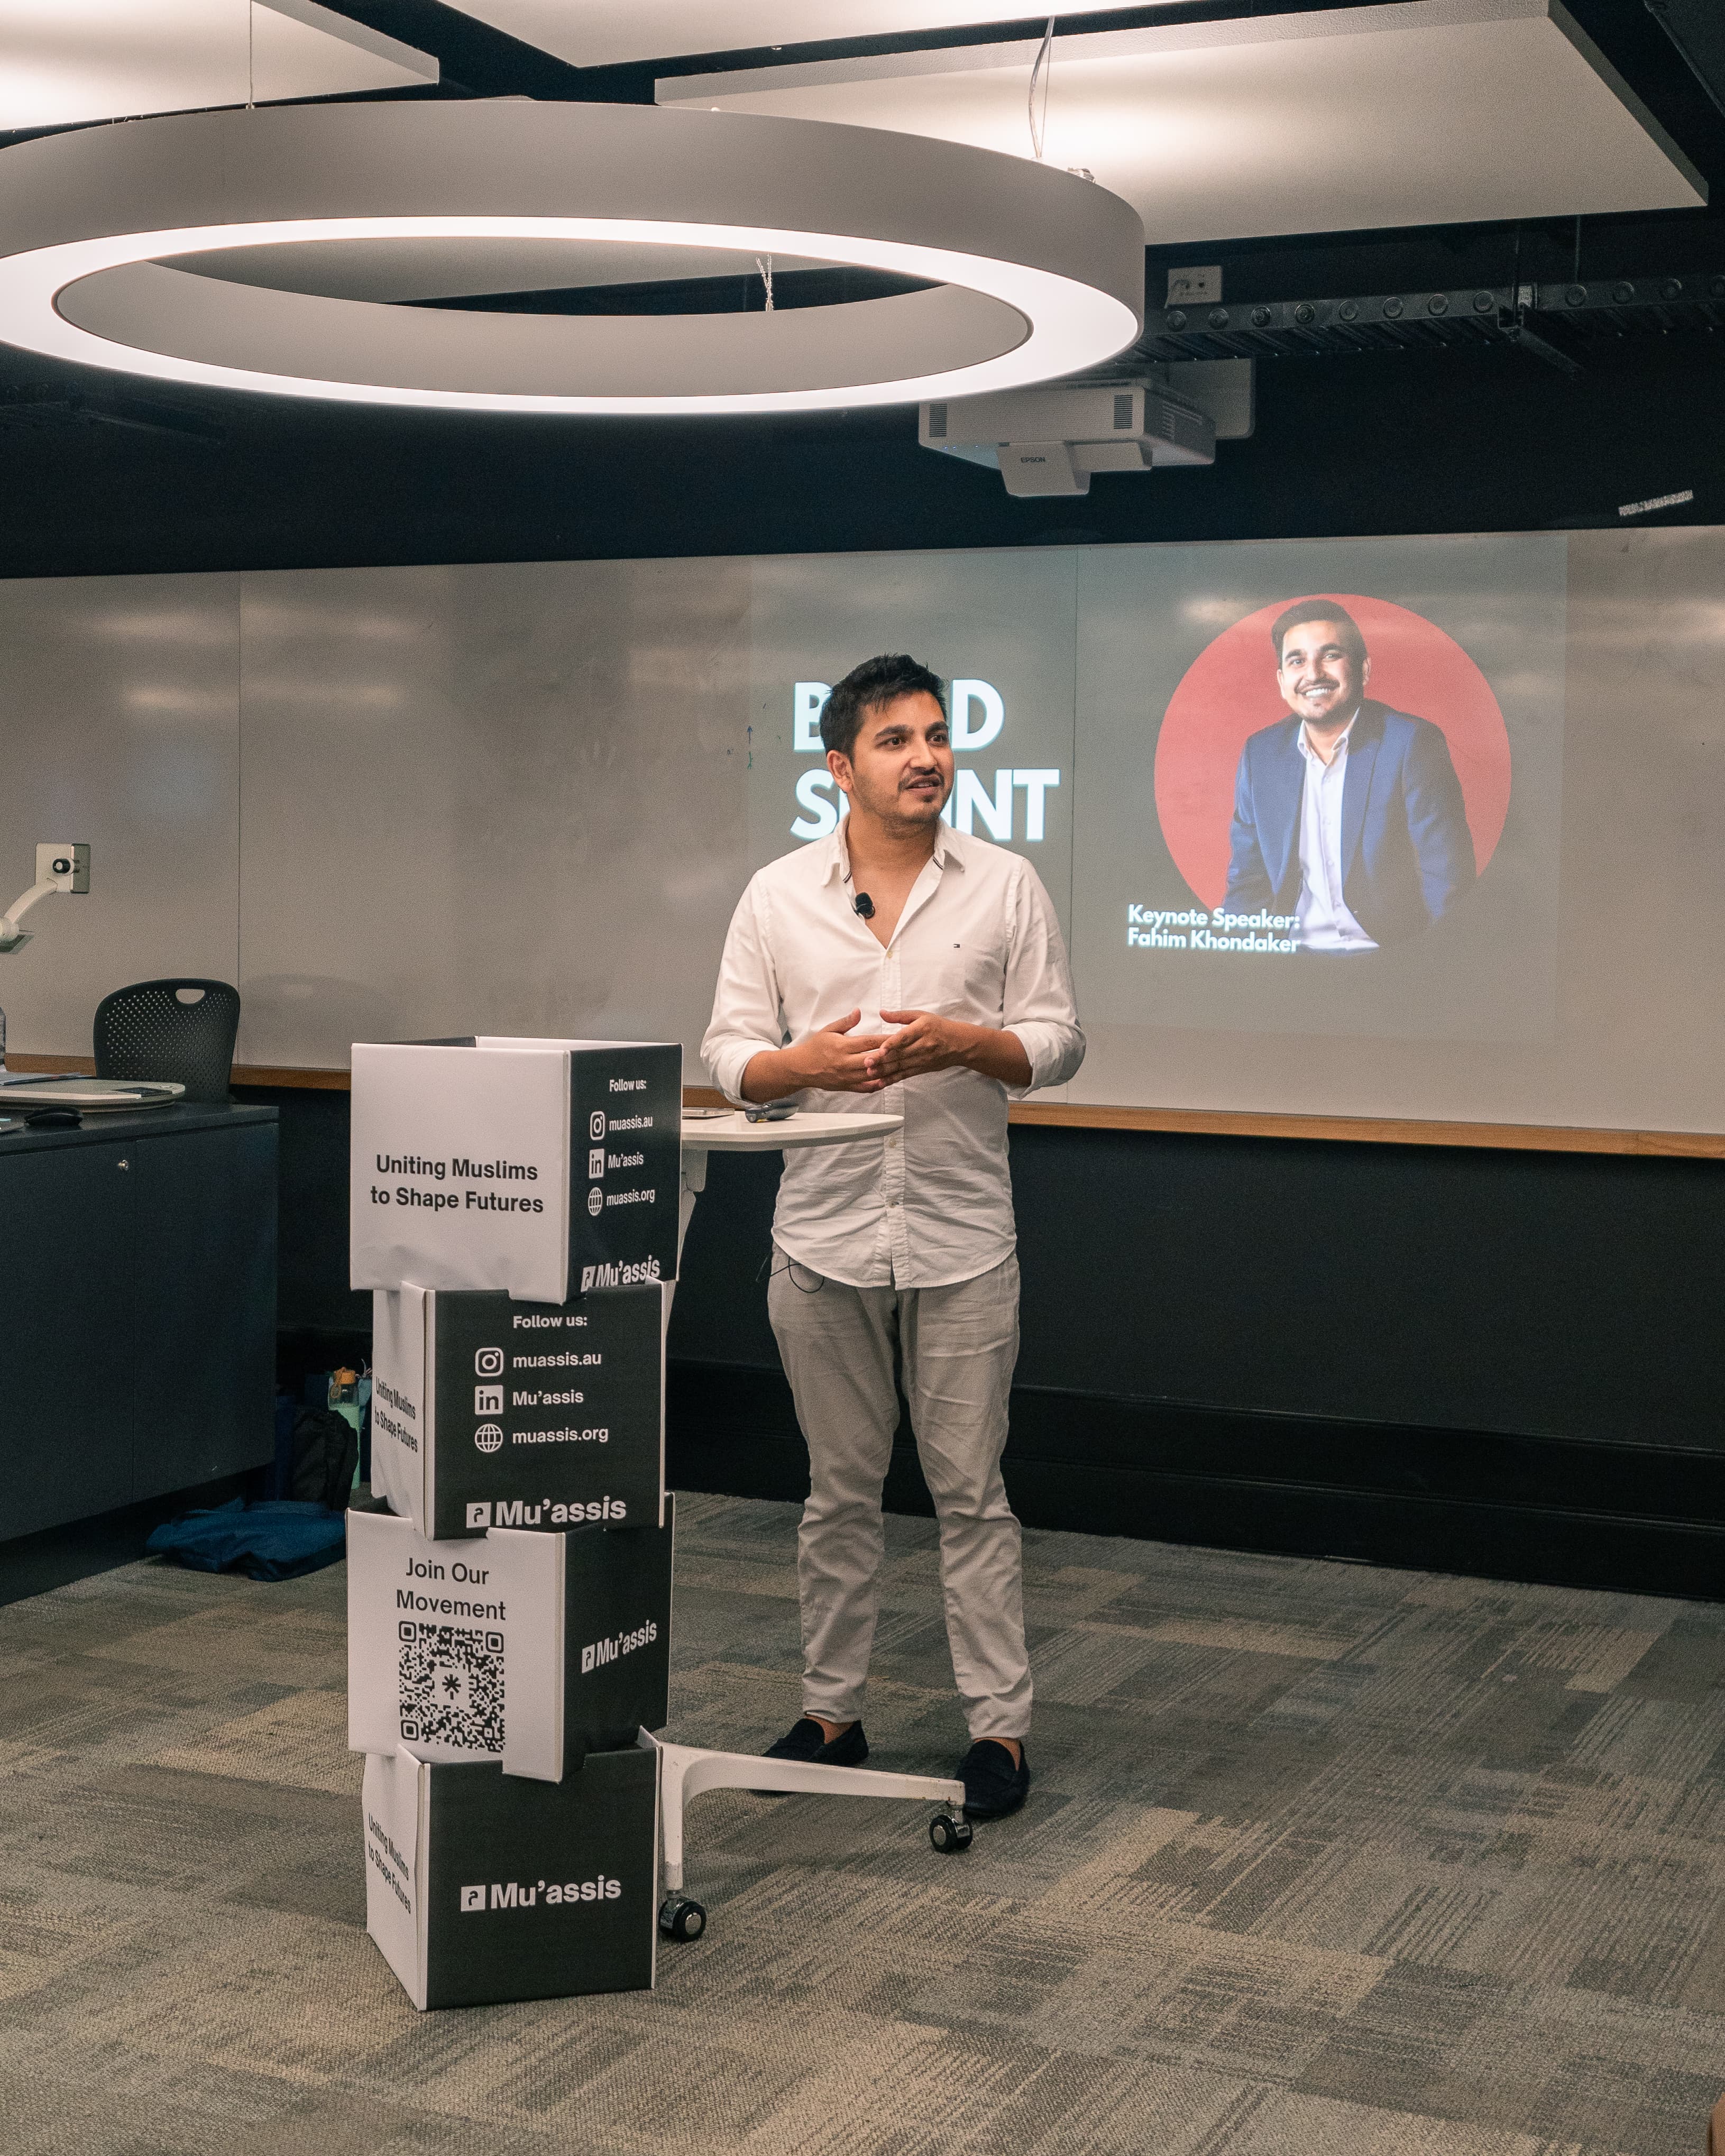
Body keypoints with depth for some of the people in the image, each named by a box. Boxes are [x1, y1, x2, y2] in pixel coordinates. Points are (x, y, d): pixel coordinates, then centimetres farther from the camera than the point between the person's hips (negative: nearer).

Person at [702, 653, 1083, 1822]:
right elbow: (729, 1054, 3)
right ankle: (832, 1714, 23)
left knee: (972, 1491, 3)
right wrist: (809, 1060, -18)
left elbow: (1058, 1042, 1)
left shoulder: (1006, 885, 2)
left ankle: (1001, 1726, 12)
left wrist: (961, 1043, -18)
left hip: (961, 1240, -1)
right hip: (823, 1240, 2)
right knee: (839, 1492, 11)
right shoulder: (779, 894, 4)